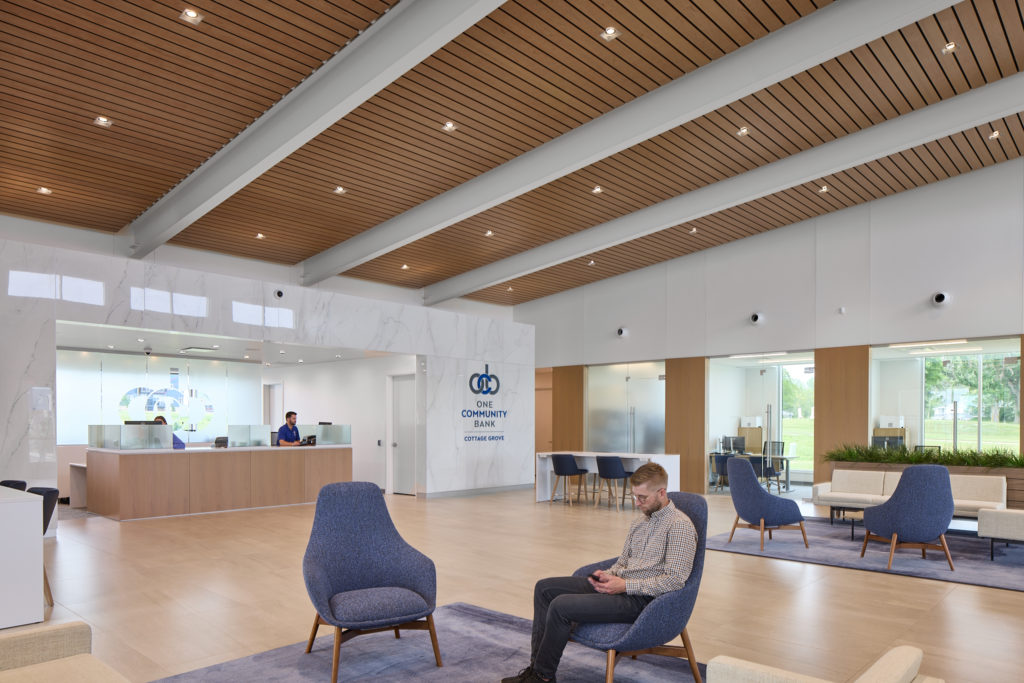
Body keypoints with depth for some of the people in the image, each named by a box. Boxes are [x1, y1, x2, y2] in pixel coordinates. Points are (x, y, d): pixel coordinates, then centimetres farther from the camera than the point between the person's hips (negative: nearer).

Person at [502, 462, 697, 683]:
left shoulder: (680, 526, -13)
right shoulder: (640, 522, 15)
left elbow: (676, 579, -19)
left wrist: (625, 585, -19)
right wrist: (608, 575, -1)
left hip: (642, 599, -9)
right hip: (620, 587, 10)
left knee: (560, 606, -22)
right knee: (544, 588, 2)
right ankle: (537, 664, 3)